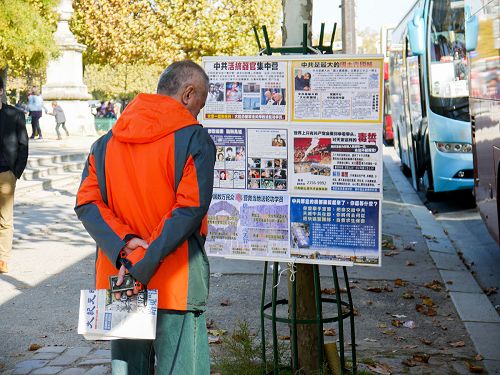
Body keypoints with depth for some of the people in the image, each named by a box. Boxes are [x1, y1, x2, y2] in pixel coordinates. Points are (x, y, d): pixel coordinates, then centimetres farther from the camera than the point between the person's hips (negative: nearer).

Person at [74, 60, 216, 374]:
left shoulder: (107, 141, 9)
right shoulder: (195, 139, -8)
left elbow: (87, 201, 0)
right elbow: (190, 208, -17)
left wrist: (123, 245, -13)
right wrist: (142, 267, -18)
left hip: (117, 281, 5)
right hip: (175, 286, -5)